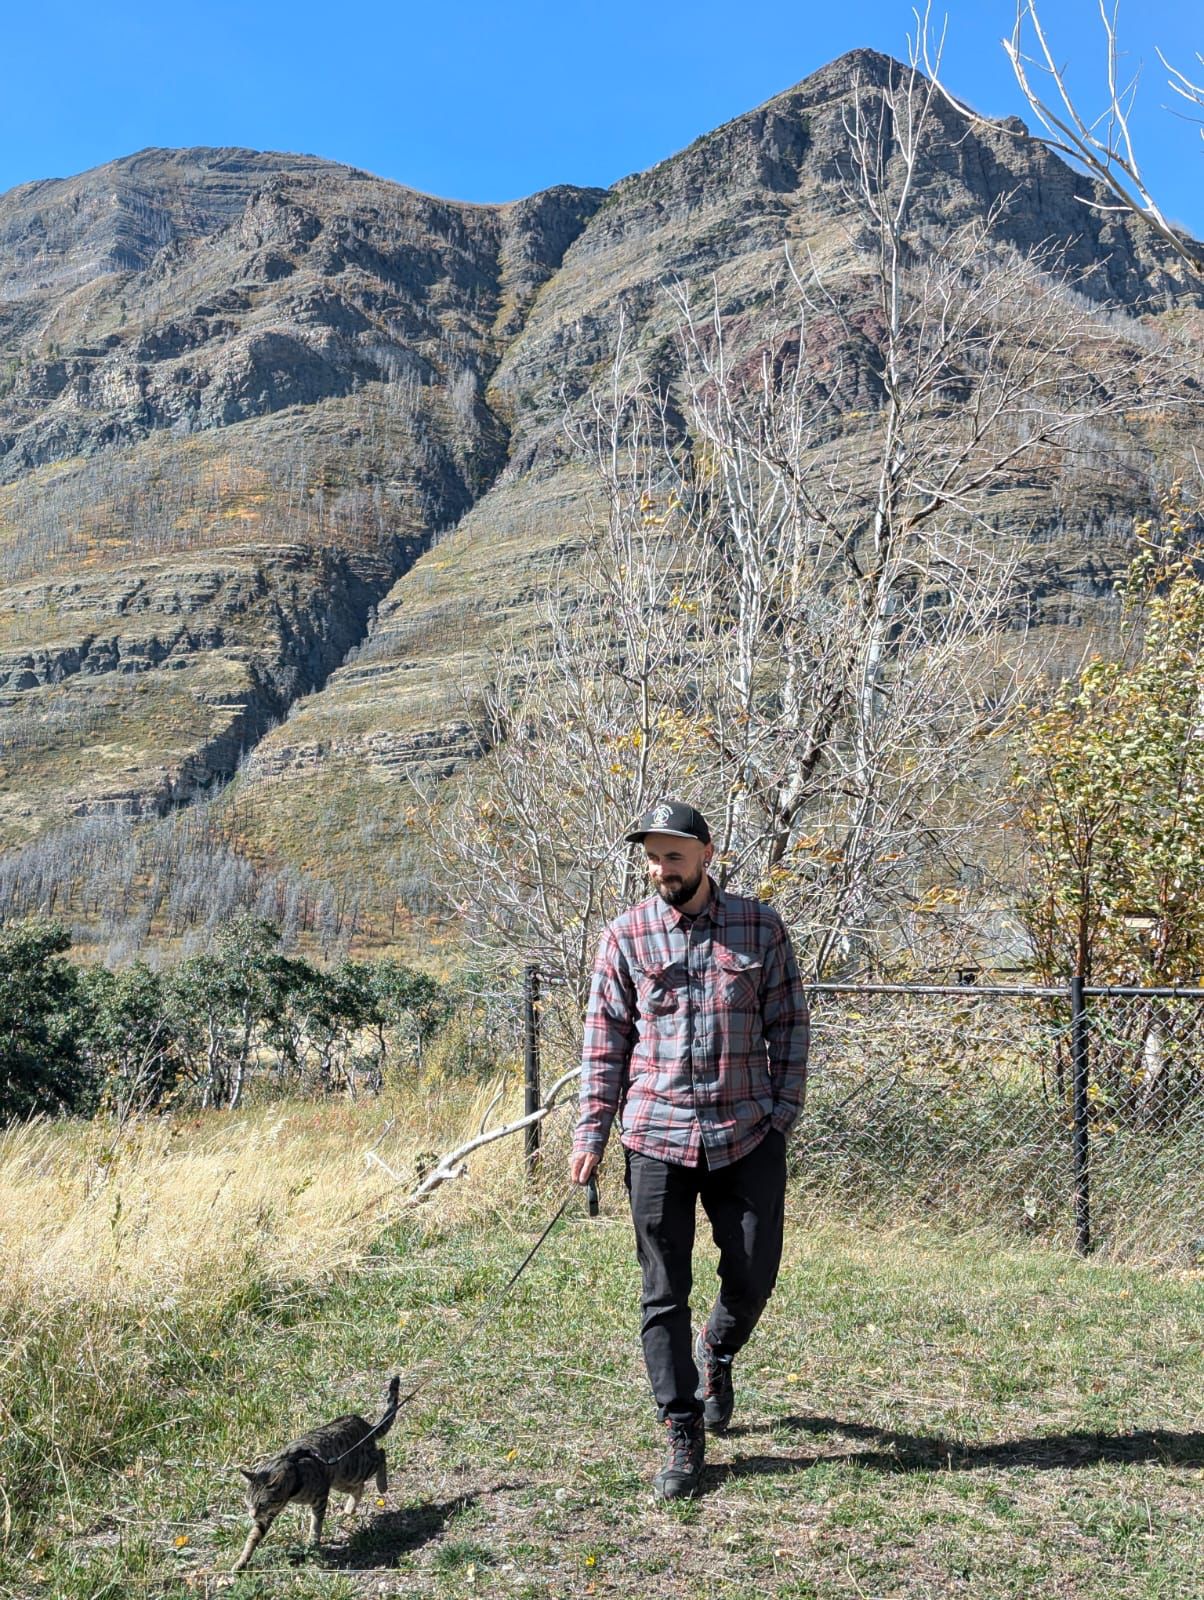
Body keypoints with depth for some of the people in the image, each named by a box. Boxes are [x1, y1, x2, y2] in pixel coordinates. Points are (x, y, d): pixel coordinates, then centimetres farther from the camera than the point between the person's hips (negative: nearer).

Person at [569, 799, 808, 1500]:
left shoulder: (761, 927, 2)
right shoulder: (627, 935, 1)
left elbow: (789, 1023, 6)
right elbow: (605, 1040, 3)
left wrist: (784, 1111, -1)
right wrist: (590, 1133, -2)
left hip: (747, 1134, 0)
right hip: (657, 1135, 0)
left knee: (754, 1275, 6)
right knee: (664, 1292, 3)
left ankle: (717, 1351, 40)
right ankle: (683, 1437, 16)